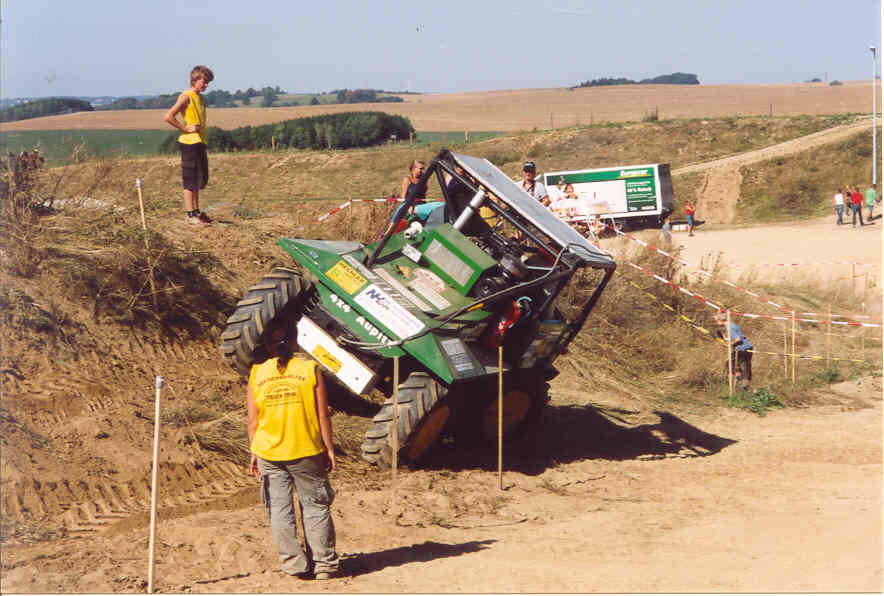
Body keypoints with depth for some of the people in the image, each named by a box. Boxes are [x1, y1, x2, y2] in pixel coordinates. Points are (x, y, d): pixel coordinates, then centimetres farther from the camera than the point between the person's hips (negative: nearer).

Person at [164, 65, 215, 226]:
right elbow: (168, 117, -20)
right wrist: (185, 129, -15)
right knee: (190, 181, -4)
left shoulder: (200, 98, 15)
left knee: (199, 180, 14)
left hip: (200, 143, 9)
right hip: (190, 143, -9)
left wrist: (202, 137, 12)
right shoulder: (186, 97, -11)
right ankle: (190, 215, 0)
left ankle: (196, 211, 23)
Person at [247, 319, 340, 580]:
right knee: (315, 506, 9)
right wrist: (329, 448, 3)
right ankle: (324, 564, 11)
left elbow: (253, 421, 2)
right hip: (306, 451, -1)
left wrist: (254, 453, 10)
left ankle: (294, 564, 9)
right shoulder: (310, 370, -5)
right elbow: (322, 416, -5)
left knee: (279, 509, 9)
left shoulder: (256, 374, 0)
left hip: (269, 452, 1)